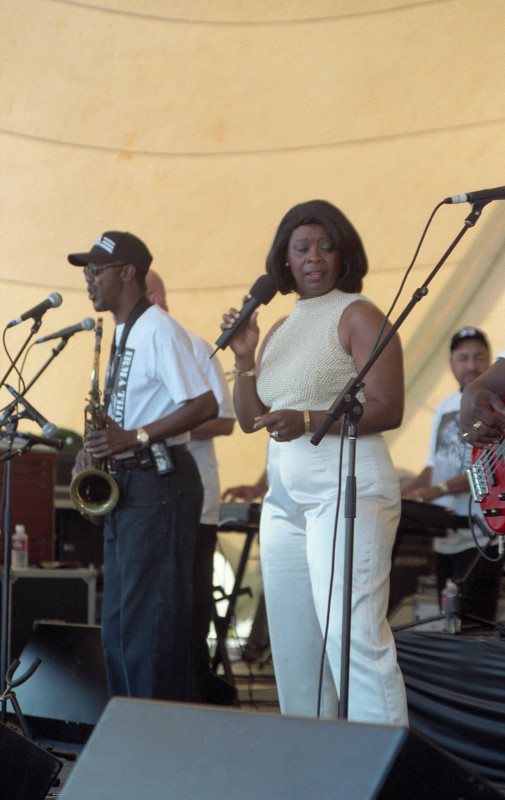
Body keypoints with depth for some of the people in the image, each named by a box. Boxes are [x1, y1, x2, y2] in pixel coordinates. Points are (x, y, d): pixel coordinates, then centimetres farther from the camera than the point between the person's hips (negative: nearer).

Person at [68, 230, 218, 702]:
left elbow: (205, 406, -19)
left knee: (150, 621, -9)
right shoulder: (123, 332, 18)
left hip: (159, 484, -10)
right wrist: (99, 445, 6)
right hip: (126, 486, 10)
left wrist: (134, 438, -22)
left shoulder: (158, 330, -12)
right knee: (118, 623, 12)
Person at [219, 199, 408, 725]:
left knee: (353, 635, -16)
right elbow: (248, 420, 19)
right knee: (292, 644, 8)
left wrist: (310, 421, -21)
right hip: (284, 498, 8)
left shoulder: (357, 316, -3)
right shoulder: (279, 331, 19)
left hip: (347, 489, -8)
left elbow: (388, 409, -11)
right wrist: (244, 358, 4)